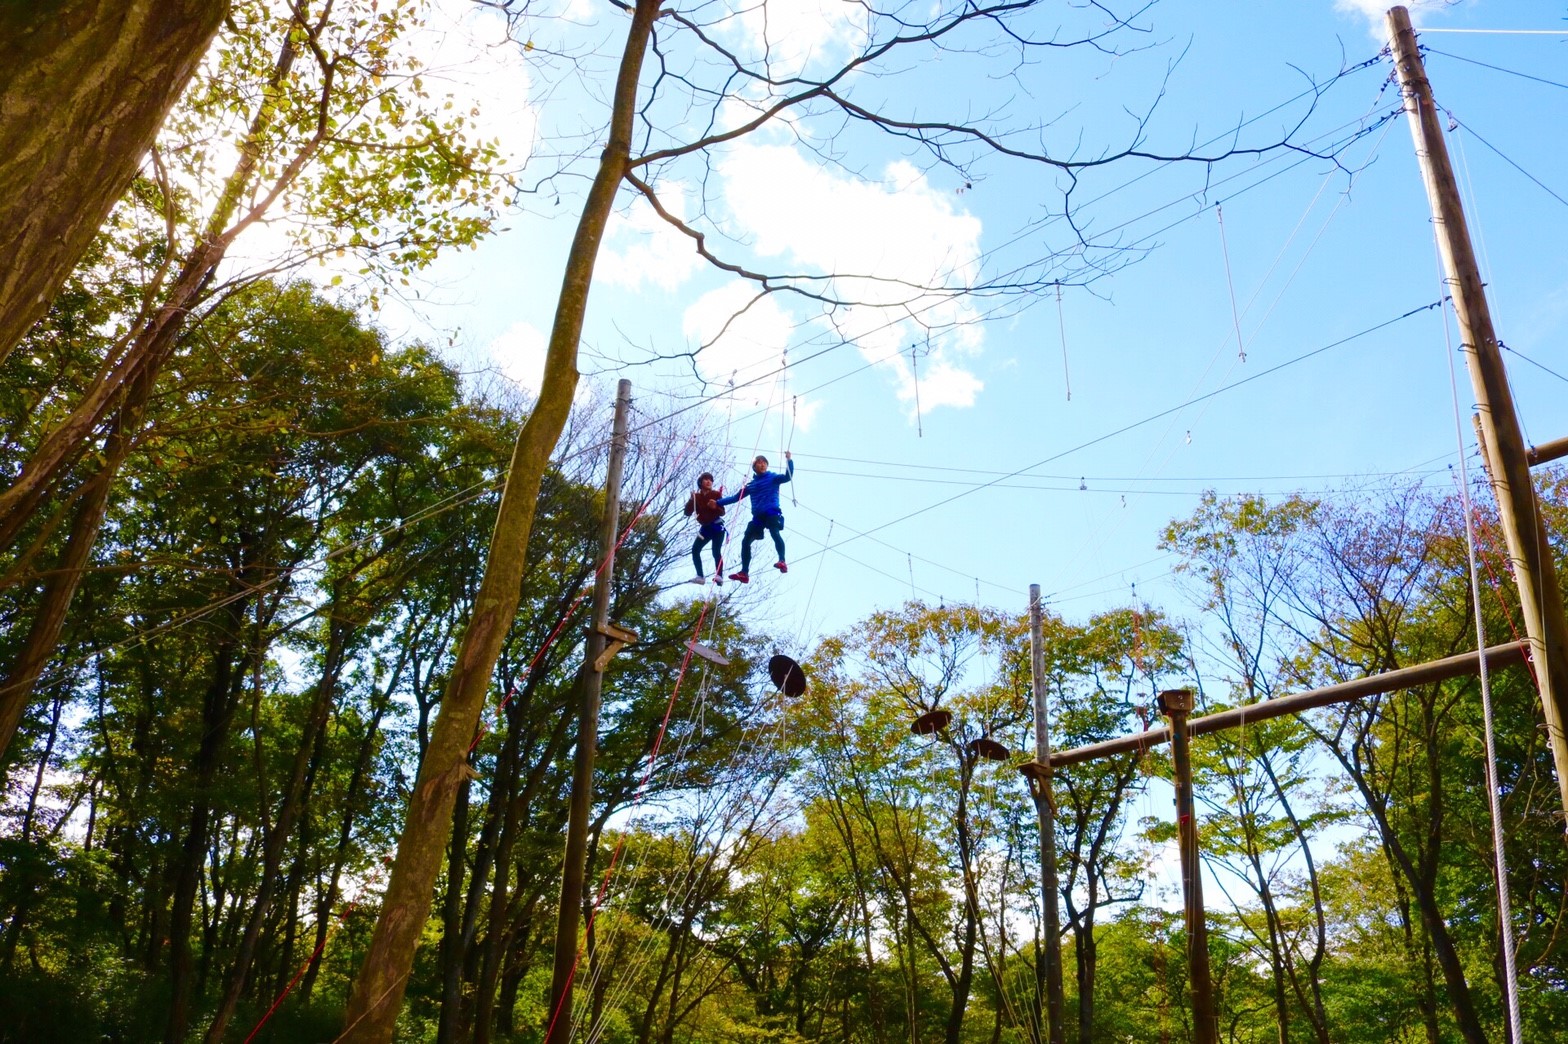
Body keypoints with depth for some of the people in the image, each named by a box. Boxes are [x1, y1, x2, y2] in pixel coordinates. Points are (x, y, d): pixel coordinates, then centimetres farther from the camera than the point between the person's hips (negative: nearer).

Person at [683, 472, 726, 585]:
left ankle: (719, 576, -27)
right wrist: (691, 500, -19)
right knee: (695, 549, -8)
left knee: (716, 551, -19)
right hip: (705, 527, 5)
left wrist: (715, 507, -29)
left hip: (717, 526, -4)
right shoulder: (696, 496, 4)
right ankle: (700, 576, -7)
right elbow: (687, 513, -5)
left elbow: (722, 512, -8)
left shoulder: (716, 494, -4)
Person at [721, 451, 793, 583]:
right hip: (758, 516, 5)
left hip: (772, 512, -5)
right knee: (746, 541, -1)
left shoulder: (773, 477, 8)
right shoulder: (750, 485, 19)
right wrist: (718, 502, 17)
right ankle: (744, 573, 4)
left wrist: (789, 461, -24)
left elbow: (788, 477, -9)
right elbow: (736, 497, 23)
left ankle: (782, 562, -39)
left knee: (775, 533, -32)